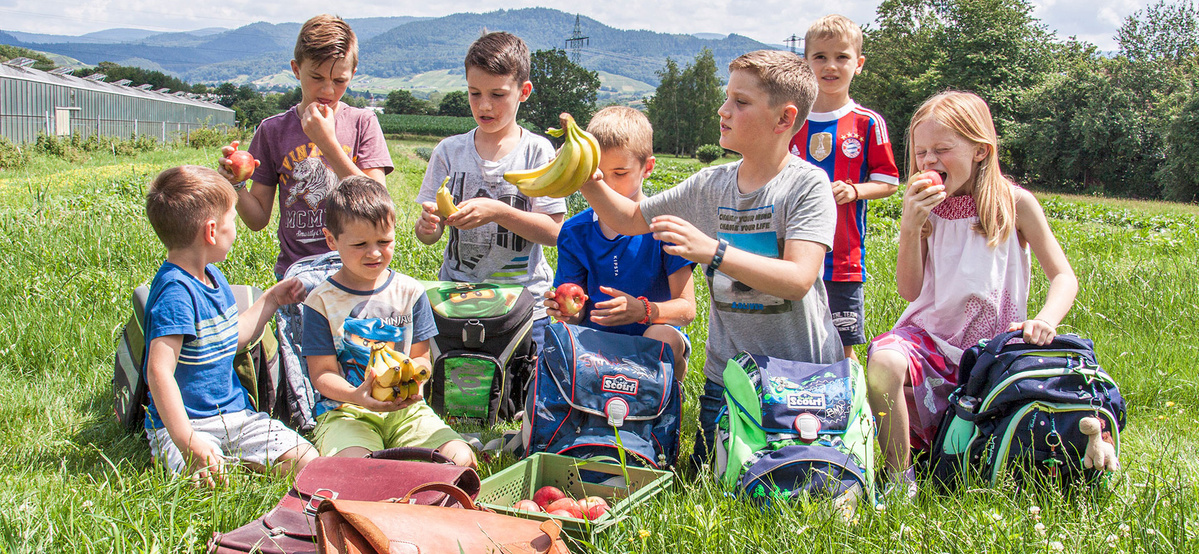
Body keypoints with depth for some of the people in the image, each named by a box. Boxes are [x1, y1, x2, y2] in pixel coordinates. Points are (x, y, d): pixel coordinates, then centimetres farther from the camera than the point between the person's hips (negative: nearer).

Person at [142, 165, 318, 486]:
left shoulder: (214, 278, 12)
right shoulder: (175, 292, -20)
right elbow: (159, 372, -28)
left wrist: (271, 300, 30)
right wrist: (186, 441, -34)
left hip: (235, 414, 8)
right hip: (187, 422, -8)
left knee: (307, 461, -10)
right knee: (209, 479, -35)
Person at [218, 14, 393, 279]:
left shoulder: (362, 123, 5)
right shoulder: (273, 130, 8)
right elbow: (258, 220, 11)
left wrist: (327, 142, -11)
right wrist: (236, 184, -9)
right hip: (294, 272, 1)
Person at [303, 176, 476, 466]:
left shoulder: (409, 291, 9)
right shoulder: (322, 300, 1)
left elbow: (421, 358, 12)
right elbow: (322, 373, -2)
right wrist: (357, 396, -24)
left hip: (405, 409, 4)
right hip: (344, 410, -3)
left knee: (461, 458, -20)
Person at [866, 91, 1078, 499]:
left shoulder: (1014, 203, -4)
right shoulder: (925, 206, 2)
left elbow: (1063, 276, -4)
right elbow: (909, 291, -3)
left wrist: (1046, 320, -25)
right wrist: (911, 226, -17)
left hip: (993, 342, 0)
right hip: (932, 333, 1)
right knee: (884, 360, -34)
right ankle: (900, 477, -20)